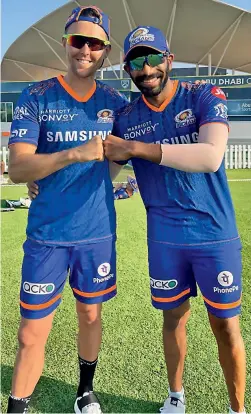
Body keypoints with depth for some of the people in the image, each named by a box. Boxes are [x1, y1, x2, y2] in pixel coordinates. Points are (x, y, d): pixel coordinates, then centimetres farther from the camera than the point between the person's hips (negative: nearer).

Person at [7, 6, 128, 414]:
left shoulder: (115, 102, 4)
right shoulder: (36, 97, -4)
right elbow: (17, 169, -14)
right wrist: (75, 154, -26)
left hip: (99, 232, 3)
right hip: (47, 235, -2)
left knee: (90, 315, 18)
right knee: (32, 334, 3)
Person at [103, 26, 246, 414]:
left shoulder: (205, 97, -7)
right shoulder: (125, 117, 2)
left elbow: (211, 158, -25)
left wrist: (136, 148, -23)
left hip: (216, 235, -2)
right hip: (164, 239, 3)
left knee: (226, 326, 8)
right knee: (174, 318, 17)